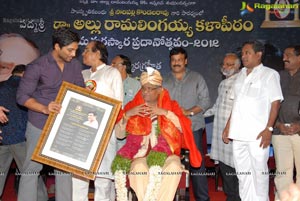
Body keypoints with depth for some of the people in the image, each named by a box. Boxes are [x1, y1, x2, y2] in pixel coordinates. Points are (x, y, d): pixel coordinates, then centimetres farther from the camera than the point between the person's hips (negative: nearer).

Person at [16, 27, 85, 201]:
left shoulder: (75, 65, 2)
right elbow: (22, 96, -12)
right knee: (32, 168, 4)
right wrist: (45, 109, -27)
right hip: (40, 126, -4)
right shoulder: (38, 66, -13)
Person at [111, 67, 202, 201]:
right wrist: (128, 114, -9)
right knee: (139, 168, -33)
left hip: (165, 152, 0)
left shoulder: (171, 105, 11)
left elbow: (184, 128, -4)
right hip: (140, 153, 0)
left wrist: (166, 113, -14)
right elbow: (119, 134, 5)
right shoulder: (133, 106, 12)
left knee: (174, 166, -32)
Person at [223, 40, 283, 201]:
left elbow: (275, 103, -6)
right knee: (242, 172, 11)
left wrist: (269, 129, -14)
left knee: (259, 171, 0)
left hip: (257, 134, -6)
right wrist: (228, 126, 14)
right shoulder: (241, 74, 16)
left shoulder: (269, 74, -1)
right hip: (238, 133, 6)